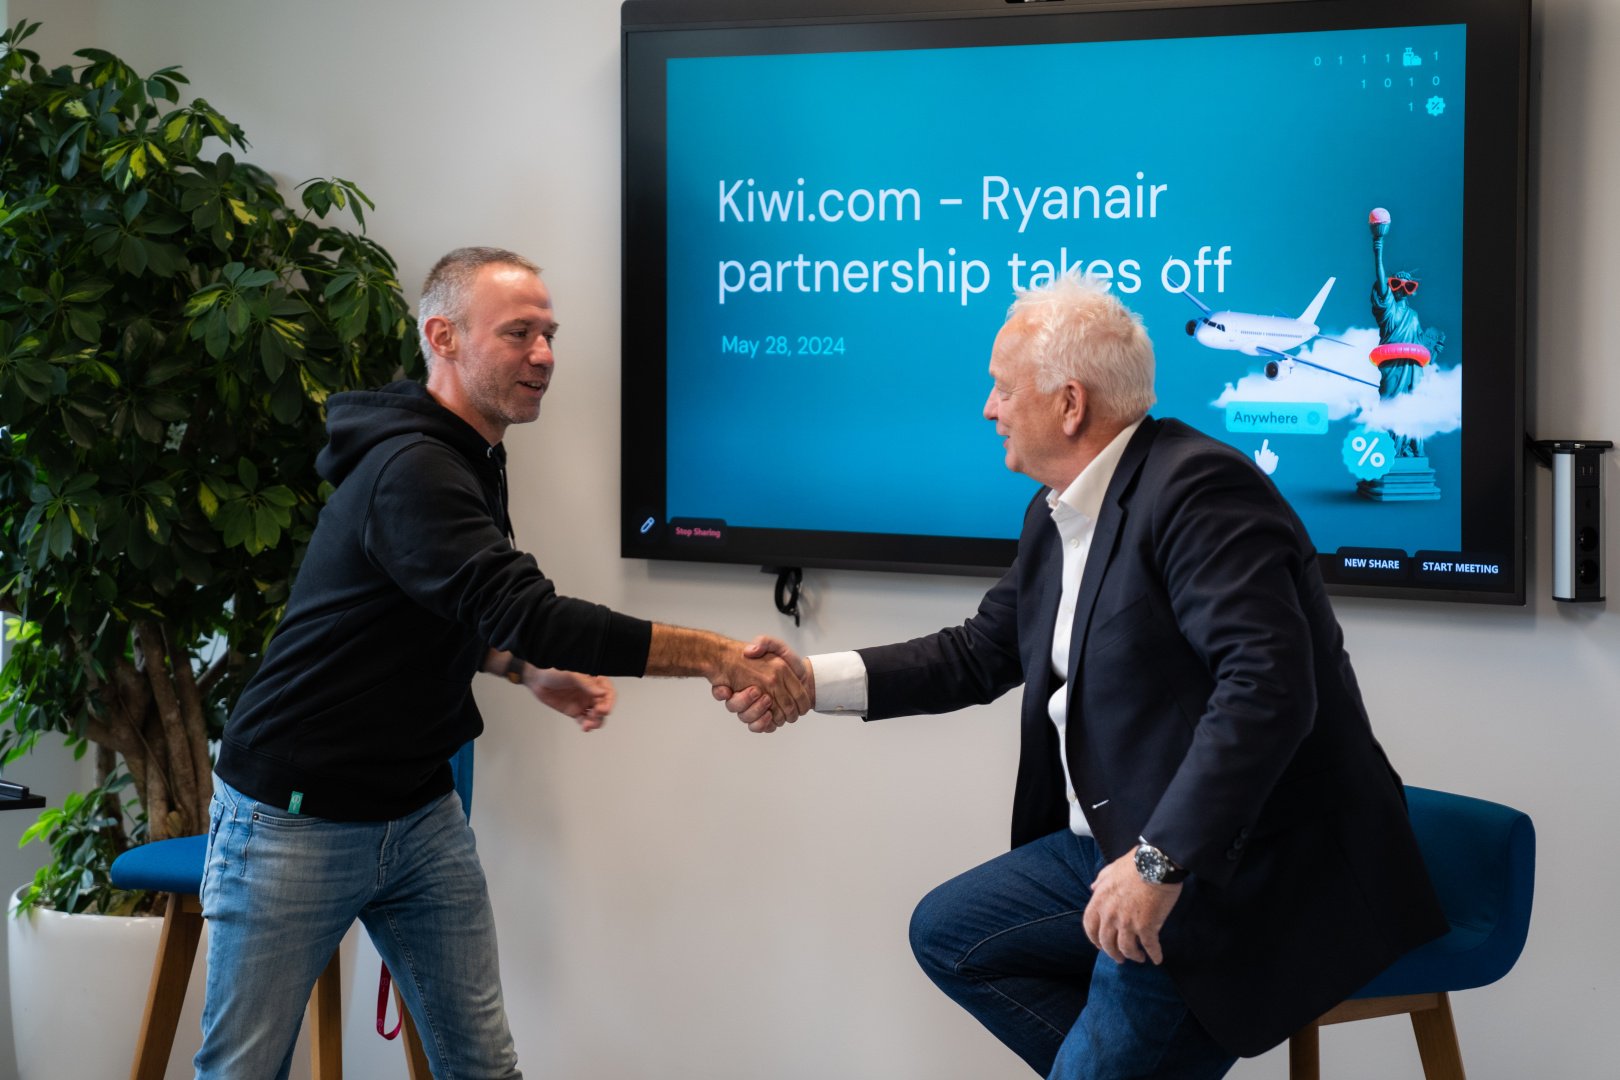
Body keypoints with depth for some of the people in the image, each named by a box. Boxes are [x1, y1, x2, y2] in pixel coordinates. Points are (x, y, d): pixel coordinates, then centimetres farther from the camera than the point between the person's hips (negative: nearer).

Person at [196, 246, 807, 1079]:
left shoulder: (469, 460, 7)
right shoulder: (412, 471, -24)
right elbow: (530, 614, -33)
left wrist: (532, 674, 2)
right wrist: (720, 657, -33)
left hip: (418, 812, 8)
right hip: (296, 818, -8)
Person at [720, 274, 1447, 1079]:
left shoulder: (1197, 491, -20)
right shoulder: (1057, 514, 10)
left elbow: (1268, 686, -29)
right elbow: (983, 652, 20)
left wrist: (1162, 863, -31)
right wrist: (813, 680, 10)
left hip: (1249, 865, -10)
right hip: (1122, 845, 10)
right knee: (946, 931, 13)